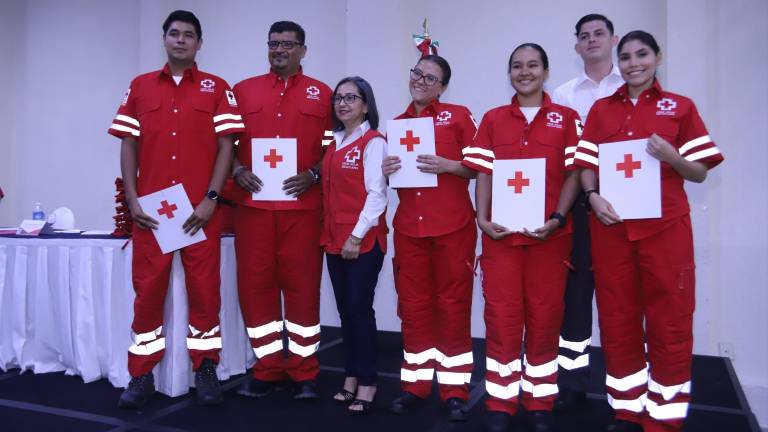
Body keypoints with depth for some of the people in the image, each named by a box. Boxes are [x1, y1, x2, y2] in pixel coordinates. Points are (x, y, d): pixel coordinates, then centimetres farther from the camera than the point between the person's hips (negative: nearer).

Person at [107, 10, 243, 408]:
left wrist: (211, 198, -9)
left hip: (200, 209, -1)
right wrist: (132, 199, -3)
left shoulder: (216, 88, 6)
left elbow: (225, 145, 0)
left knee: (204, 289, 4)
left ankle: (205, 370, 17)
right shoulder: (140, 87, 11)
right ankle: (141, 375, 16)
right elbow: (129, 146, 9)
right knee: (147, 289, 5)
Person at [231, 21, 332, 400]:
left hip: (302, 205, -2)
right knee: (255, 285, 4)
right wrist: (237, 171, -6)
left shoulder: (321, 94, 8)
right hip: (253, 204, 2)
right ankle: (267, 369, 19)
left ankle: (304, 372, 15)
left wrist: (313, 175, -11)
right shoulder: (244, 90, 13)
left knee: (302, 286, 2)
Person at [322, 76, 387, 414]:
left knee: (360, 309, -3)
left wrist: (358, 235, -17)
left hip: (364, 239, -7)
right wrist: (332, 233, 7)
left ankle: (367, 383, 9)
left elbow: (376, 193, -13)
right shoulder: (335, 142, 15)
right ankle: (351, 377, 21)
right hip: (334, 238, 7)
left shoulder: (373, 141, -6)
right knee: (345, 309, 11)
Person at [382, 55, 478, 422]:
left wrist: (447, 165, -15)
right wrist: (386, 171, -1)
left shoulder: (458, 115, 2)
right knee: (412, 305, 8)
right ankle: (415, 383, 21)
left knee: (453, 305, 2)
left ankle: (455, 389, 14)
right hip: (408, 227, 4)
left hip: (453, 226, -4)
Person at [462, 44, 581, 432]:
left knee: (544, 316, 6)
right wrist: (482, 218, -8)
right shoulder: (492, 119, 10)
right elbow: (484, 174, 6)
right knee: (501, 315, 3)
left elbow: (573, 173, 1)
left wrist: (557, 218, -12)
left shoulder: (566, 119, 6)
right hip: (501, 232, 1)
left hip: (549, 233, 0)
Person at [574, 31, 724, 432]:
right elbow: (587, 166, 8)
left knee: (670, 323, 3)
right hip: (612, 226, 2)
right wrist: (593, 197, -11)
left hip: (665, 226, -2)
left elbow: (700, 172, 4)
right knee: (616, 320, 8)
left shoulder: (680, 107, 4)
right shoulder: (601, 109, 10)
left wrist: (671, 156, -15)